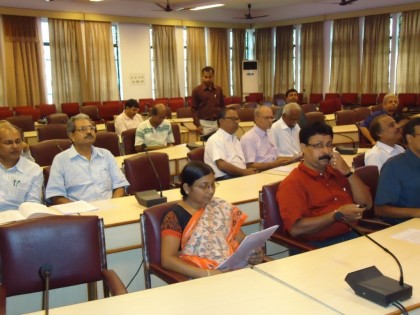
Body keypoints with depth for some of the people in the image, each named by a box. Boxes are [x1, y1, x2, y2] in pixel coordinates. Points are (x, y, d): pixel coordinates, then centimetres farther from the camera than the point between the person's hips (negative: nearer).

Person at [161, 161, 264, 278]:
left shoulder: (222, 207, 12)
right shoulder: (175, 217, -4)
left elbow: (242, 241, 15)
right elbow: (167, 260, -12)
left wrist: (254, 253, -8)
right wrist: (206, 273, -22)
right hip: (200, 277, -5)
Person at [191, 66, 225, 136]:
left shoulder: (219, 89, 7)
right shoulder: (196, 90, -3)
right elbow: (193, 109, -2)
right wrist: (198, 124, -10)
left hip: (217, 122, 3)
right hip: (204, 123, -3)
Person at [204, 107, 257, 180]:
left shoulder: (235, 139, 26)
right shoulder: (216, 140, -3)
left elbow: (242, 162, 18)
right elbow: (222, 165, -15)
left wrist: (248, 171, -3)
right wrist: (244, 172, -14)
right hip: (224, 179, -8)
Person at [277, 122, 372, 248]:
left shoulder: (337, 172, 17)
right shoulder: (293, 183, -6)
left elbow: (366, 204, 12)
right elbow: (295, 229, -17)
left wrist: (348, 172, -1)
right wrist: (337, 214, -19)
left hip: (354, 234, 7)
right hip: (320, 245, -7)